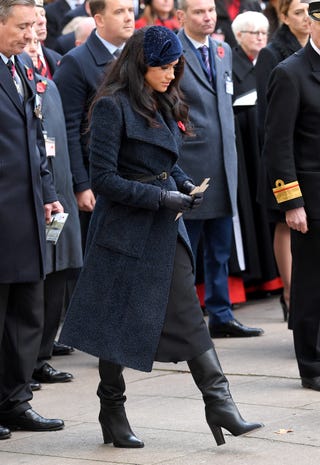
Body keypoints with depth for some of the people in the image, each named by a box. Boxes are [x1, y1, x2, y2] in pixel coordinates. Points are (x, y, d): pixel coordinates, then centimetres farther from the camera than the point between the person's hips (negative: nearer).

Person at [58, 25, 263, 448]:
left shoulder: (163, 106, 11)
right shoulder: (113, 106, -13)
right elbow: (103, 178, -17)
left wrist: (185, 184, 4)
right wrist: (161, 197, -18)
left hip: (165, 230, 7)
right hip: (126, 230, -7)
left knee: (188, 317, 1)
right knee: (119, 324, 3)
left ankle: (219, 405, -3)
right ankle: (112, 415, 16)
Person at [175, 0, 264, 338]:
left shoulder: (223, 51, 13)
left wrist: (231, 148, 16)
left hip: (223, 166, 7)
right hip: (188, 167, -7)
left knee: (220, 251, 12)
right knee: (184, 252, 1)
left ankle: (220, 316, 19)